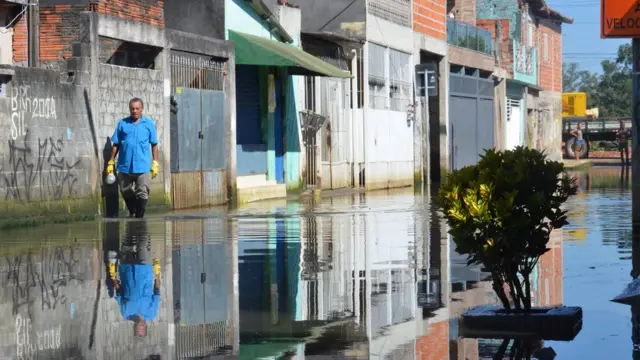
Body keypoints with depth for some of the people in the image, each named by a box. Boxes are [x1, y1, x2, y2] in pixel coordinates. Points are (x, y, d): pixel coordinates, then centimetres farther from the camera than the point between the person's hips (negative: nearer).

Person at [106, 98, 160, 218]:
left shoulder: (149, 124, 4)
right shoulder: (122, 123, 5)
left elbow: (154, 144, 6)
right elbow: (116, 145, 9)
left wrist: (155, 163, 1)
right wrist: (111, 162, 5)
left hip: (142, 166, -2)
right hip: (125, 166, 2)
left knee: (142, 193, -6)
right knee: (126, 192, 13)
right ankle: (132, 213, 34)